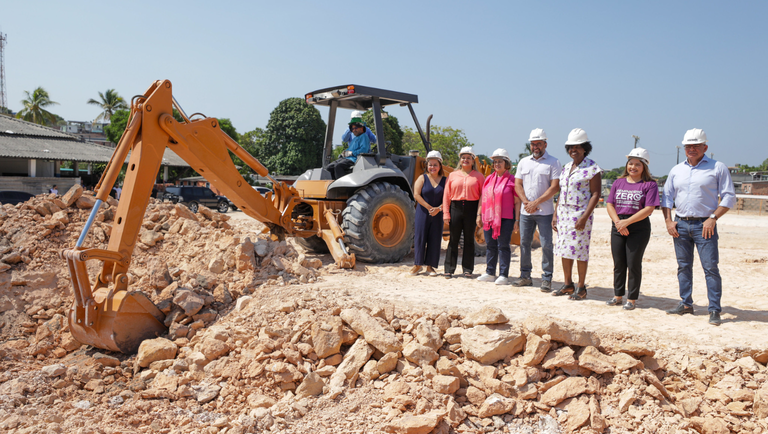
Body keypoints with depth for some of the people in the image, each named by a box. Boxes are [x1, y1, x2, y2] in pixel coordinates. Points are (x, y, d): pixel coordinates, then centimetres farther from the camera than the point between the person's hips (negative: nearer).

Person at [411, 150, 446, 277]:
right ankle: (417, 264, 11)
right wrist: (429, 207, -14)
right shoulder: (422, 178, 1)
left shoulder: (445, 180, 5)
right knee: (420, 237, -1)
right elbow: (416, 194, -7)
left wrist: (439, 208, -16)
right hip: (423, 213, -1)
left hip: (438, 214, 2)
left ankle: (430, 266, 13)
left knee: (435, 239, 3)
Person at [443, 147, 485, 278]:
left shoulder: (478, 176, 6)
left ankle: (468, 269, 14)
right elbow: (446, 195, 6)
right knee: (453, 239, 3)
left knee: (469, 239, 5)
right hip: (455, 208, 1)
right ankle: (449, 269, 9)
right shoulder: (452, 175, 10)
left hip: (471, 209, -1)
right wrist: (446, 213, -2)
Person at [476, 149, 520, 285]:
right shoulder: (489, 179, 13)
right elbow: (483, 198, 18)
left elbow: (517, 202, -3)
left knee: (503, 246, -1)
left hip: (505, 218, -5)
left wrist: (517, 220, -7)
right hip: (489, 218, 5)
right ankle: (490, 273, 19)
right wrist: (479, 215, 14)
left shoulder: (512, 180, -2)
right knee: (490, 246, 10)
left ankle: (504, 275, 5)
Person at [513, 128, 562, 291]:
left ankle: (546, 279, 4)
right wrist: (526, 202, -6)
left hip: (544, 212, -4)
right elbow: (517, 184, 9)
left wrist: (536, 202, -14)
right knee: (524, 243, 8)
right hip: (525, 211, 4)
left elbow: (555, 187, -9)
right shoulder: (523, 162, 13)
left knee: (546, 245, -4)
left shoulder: (553, 162, -1)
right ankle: (525, 276, 18)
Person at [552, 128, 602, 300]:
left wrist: (584, 217, -20)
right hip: (564, 213, 7)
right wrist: (555, 215, 13)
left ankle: (581, 288, 9)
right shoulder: (566, 167, 14)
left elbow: (595, 194, -12)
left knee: (580, 250, -2)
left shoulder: (592, 168, -7)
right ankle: (567, 284, 20)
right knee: (564, 248, 9)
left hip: (580, 214, -7)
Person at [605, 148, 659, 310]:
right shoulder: (618, 182, 12)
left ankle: (632, 299, 10)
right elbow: (609, 204, 7)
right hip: (618, 226, 4)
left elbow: (649, 209, -11)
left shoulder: (650, 185, -3)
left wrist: (627, 222, -16)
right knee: (618, 263, 9)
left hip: (639, 227, -4)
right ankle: (618, 296, 21)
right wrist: (617, 221, -10)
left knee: (633, 263, -2)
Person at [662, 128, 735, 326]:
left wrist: (713, 217, -13)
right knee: (683, 266, 9)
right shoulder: (676, 170, 12)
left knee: (710, 267, -7)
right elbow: (667, 197, 15)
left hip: (704, 224, -4)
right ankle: (686, 304, 19)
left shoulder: (718, 168, 0)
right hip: (680, 224, 4)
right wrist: (668, 220, 3)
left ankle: (715, 310, -1)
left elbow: (729, 197, -2)